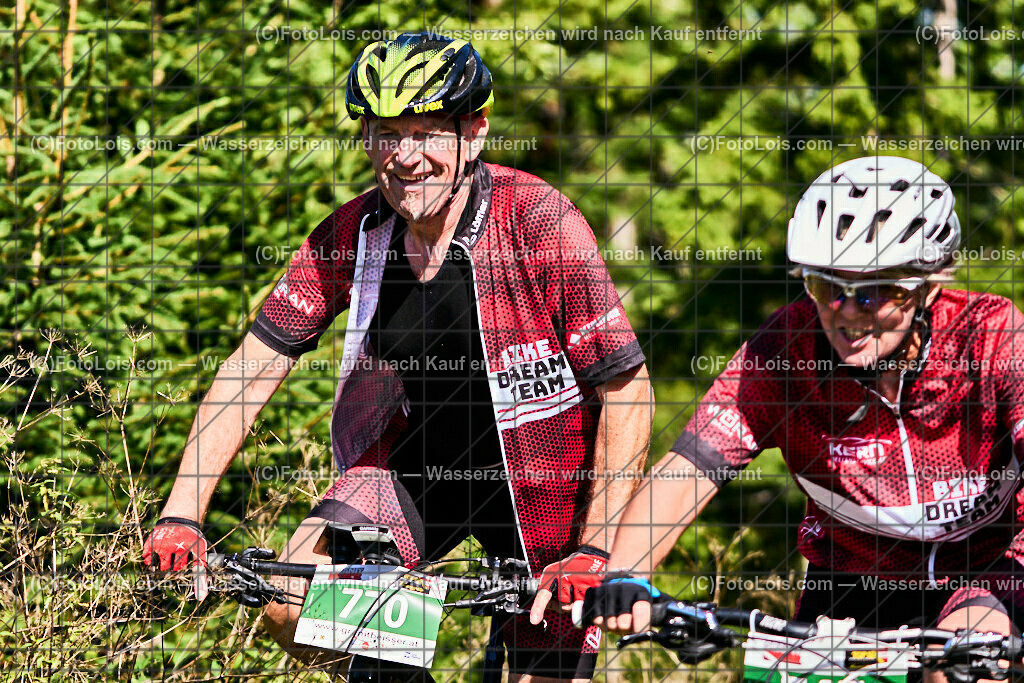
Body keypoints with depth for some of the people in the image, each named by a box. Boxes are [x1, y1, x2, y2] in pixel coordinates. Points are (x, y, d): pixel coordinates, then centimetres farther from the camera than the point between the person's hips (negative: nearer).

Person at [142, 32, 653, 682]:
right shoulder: (348, 237, -11)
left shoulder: (544, 226, -22)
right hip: (413, 467, 3)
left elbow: (628, 395, -18)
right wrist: (181, 517, -14)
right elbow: (253, 370, -6)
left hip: (539, 482, -3)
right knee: (292, 608, -17)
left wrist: (595, 553, -24)